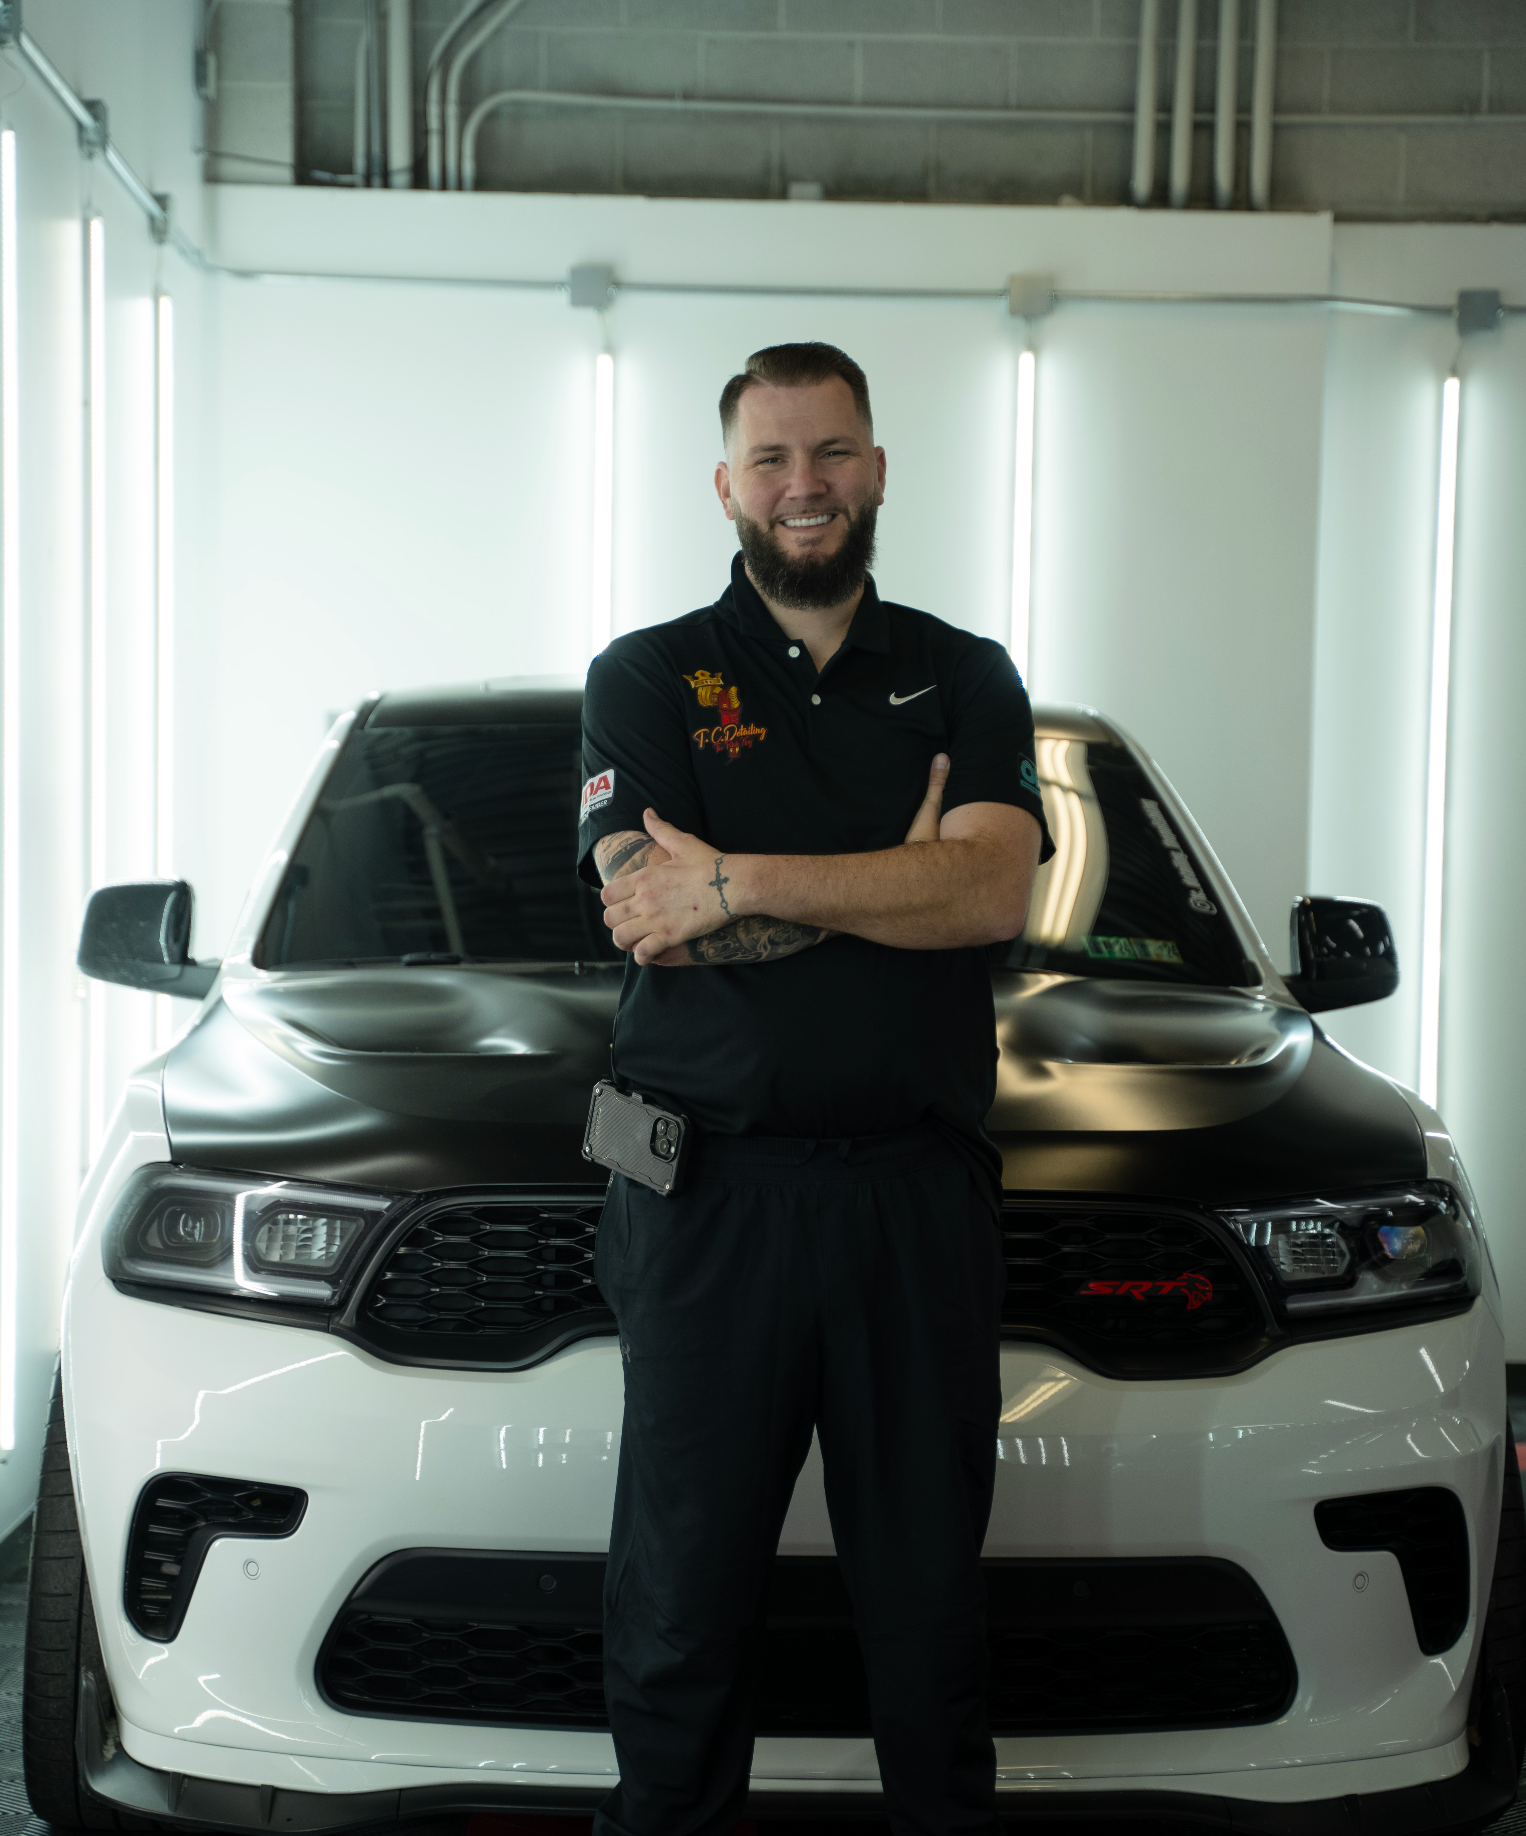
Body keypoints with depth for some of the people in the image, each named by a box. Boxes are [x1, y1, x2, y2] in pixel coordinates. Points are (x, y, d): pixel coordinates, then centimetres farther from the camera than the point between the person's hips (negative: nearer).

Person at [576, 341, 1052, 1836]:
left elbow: (993, 896, -7)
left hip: (921, 1193, 1)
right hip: (710, 1195, -1)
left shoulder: (965, 681, 12)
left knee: (931, 1588, 8)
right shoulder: (647, 679, 8)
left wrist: (734, 884, -13)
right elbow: (651, 916, -8)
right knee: (682, 1600, 3)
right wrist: (903, 869, -8)